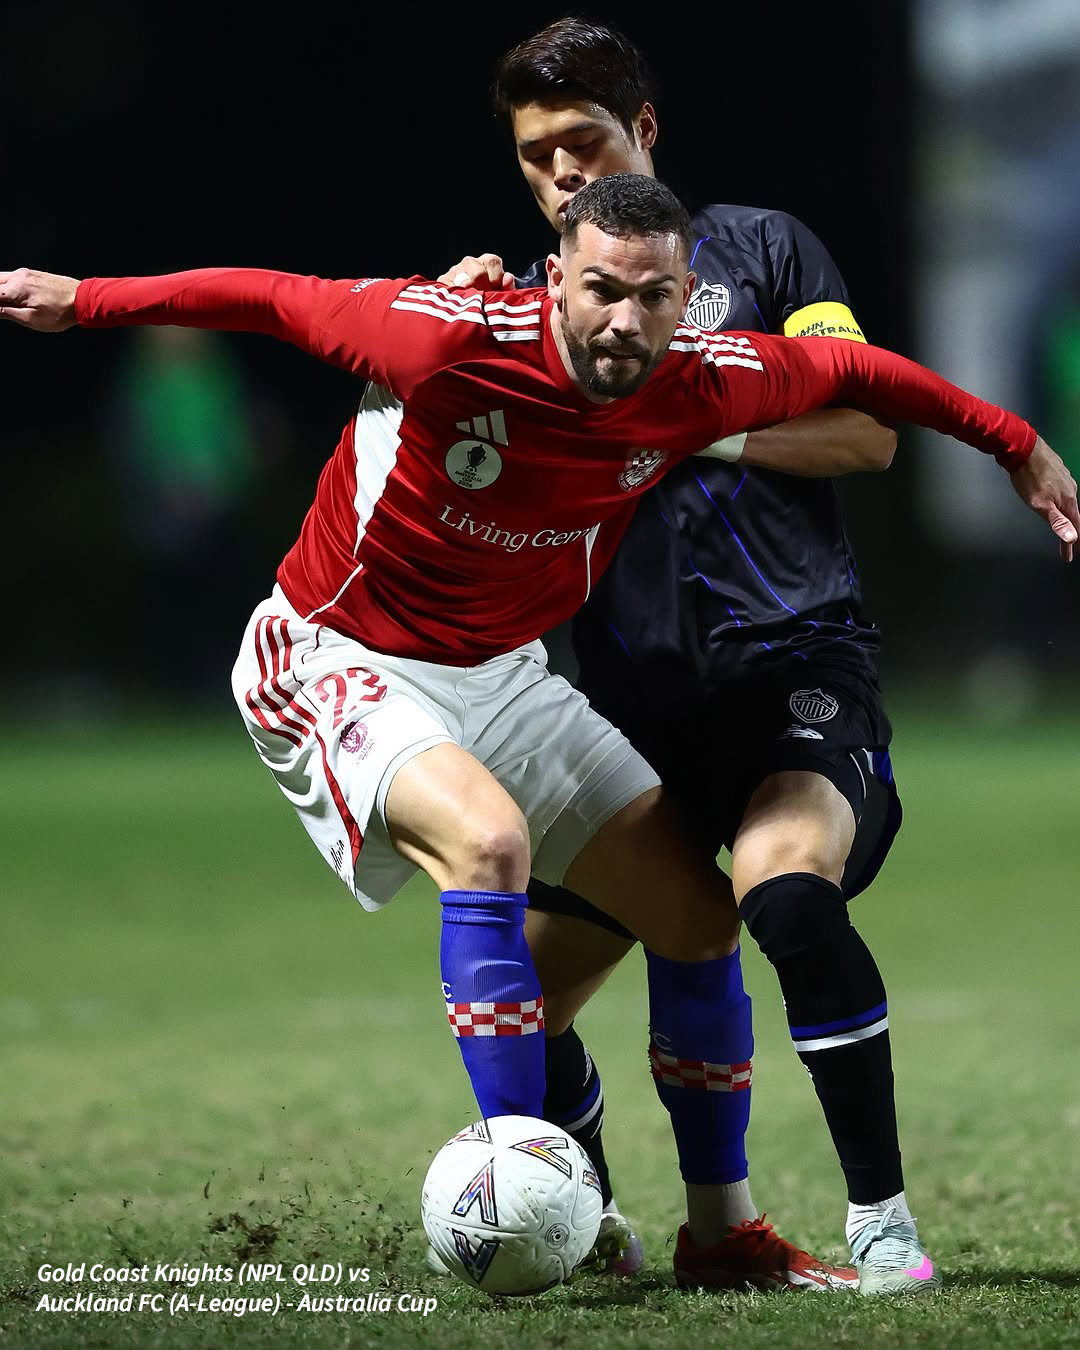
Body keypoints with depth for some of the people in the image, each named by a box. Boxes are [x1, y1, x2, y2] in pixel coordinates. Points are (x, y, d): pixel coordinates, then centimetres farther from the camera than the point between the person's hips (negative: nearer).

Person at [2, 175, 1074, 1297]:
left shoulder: (709, 384, -14)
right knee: (488, 838, -34)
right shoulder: (449, 341, -29)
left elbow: (852, 371, 5)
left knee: (700, 913, 3)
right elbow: (272, 299, -15)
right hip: (333, 661, -6)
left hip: (501, 676, 6)